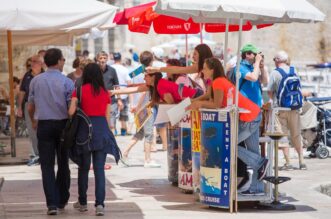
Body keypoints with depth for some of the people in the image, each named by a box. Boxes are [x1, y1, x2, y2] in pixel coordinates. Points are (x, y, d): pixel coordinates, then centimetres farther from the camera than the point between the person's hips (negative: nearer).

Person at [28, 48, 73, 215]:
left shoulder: (36, 81, 1)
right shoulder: (67, 82, -8)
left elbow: (30, 107, 9)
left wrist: (33, 121, 27)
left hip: (43, 125, 1)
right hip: (63, 124, -1)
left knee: (47, 165, 1)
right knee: (63, 164, 13)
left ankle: (52, 203, -9)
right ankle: (62, 200, 22)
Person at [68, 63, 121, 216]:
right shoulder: (105, 92, 6)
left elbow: (71, 112, -12)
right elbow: (107, 116, 6)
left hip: (85, 128, -1)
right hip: (102, 129, 1)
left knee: (83, 167, 14)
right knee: (99, 169, 1)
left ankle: (82, 202, 24)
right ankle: (99, 204, -8)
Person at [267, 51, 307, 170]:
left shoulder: (274, 73, -8)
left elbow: (269, 91, -7)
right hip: (294, 107, 3)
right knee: (296, 135, 12)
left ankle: (288, 163, 0)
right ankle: (301, 161, 11)